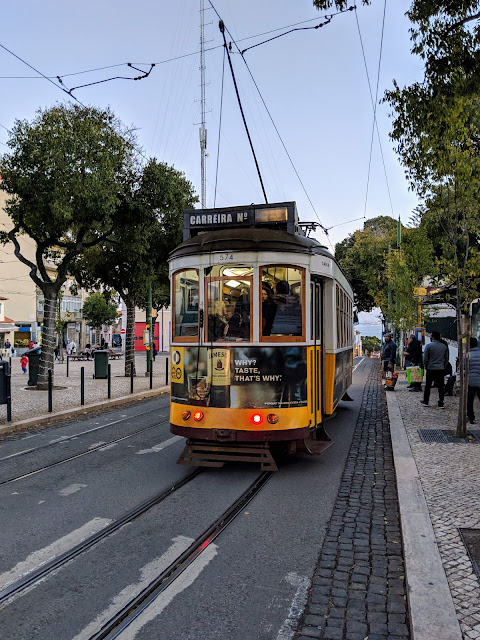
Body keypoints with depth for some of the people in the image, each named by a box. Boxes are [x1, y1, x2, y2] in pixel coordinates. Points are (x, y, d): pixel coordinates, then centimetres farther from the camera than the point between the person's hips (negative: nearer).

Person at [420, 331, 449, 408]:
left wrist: (426, 367, 7)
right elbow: (446, 359, 9)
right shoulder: (444, 346, 3)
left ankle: (425, 401, 18)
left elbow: (425, 358, -7)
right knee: (441, 387, 5)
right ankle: (441, 404, 5)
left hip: (431, 369, -2)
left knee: (428, 386, 10)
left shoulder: (429, 345, -9)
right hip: (441, 369, 3)